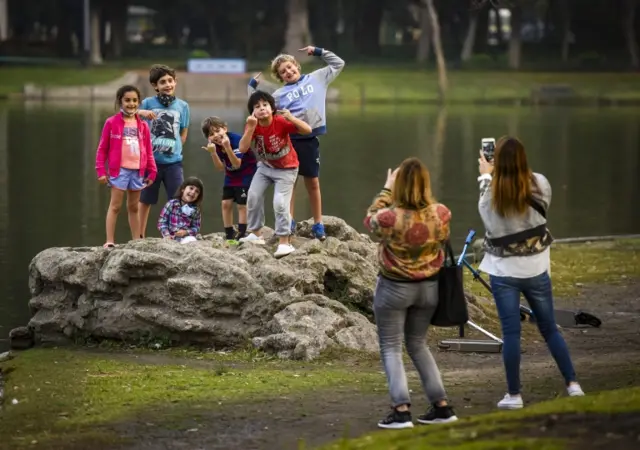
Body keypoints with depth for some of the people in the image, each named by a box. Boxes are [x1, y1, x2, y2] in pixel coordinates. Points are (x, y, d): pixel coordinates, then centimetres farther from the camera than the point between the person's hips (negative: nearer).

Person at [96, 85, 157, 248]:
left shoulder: (142, 126, 6)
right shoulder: (112, 123, -4)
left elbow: (148, 151, 10)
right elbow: (102, 149, -3)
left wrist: (152, 172, 7)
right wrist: (101, 171, -7)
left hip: (137, 171, 4)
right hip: (119, 170, -4)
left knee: (133, 207, 13)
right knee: (115, 206, -2)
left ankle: (136, 241, 17)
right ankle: (109, 241, -1)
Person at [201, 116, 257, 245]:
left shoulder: (236, 140, -29)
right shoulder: (215, 145, -10)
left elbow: (237, 164, -33)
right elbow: (221, 168, -12)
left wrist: (227, 147, -46)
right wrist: (213, 153, -28)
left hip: (246, 173, -7)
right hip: (231, 176, 7)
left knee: (242, 205, -10)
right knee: (226, 204, 2)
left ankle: (241, 236, -4)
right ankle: (229, 237, 11)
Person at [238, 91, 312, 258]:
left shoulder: (281, 122, -26)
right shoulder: (253, 126, -15)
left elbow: (307, 130, -33)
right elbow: (243, 149, -27)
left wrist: (290, 117, -47)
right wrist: (251, 127, -37)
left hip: (286, 169, -5)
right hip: (265, 166, 5)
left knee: (280, 203, -16)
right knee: (253, 196, 1)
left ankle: (285, 242, -8)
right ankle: (256, 234, 18)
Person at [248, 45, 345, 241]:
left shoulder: (317, 78, 12)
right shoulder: (279, 94, 8)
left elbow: (338, 64, 20)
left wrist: (318, 51, 14)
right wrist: (252, 86, 2)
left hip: (309, 139, 0)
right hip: (288, 139, 0)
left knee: (313, 182, 7)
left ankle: (318, 224, 13)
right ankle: (289, 222, 11)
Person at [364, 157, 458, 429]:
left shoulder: (390, 217, -23)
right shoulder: (441, 214, -13)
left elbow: (370, 220, 0)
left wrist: (387, 190, 10)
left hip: (394, 287, -4)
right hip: (428, 287, 4)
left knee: (391, 348, 6)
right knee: (417, 345, 21)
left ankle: (401, 410, -7)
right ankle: (441, 406, 17)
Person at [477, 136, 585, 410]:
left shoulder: (491, 193, -15)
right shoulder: (540, 185, -9)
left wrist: (485, 176, 21)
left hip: (504, 271, -2)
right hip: (536, 268, 2)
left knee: (511, 333, 2)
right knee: (549, 328, 14)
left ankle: (514, 395, 5)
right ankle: (573, 384, 13)